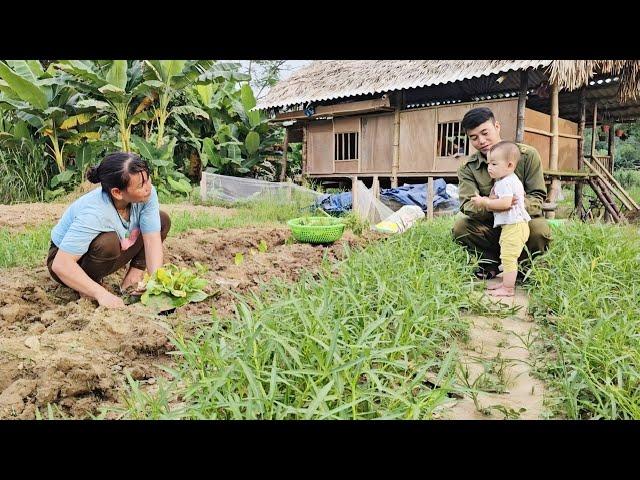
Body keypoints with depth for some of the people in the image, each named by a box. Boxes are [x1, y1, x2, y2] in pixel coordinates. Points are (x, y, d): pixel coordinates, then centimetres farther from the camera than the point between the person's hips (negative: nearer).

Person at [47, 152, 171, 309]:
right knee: (108, 242, -39)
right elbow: (61, 265, -39)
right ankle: (87, 291, -12)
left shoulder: (147, 193, -24)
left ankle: (135, 271, -1)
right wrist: (102, 294, -45)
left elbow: (153, 240, -24)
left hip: (109, 255, 5)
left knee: (163, 220, -9)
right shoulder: (93, 213, -39)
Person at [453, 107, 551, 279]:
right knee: (460, 227, -25)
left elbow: (537, 197, -10)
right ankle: (492, 262, -3)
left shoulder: (527, 155, -8)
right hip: (490, 227, 1)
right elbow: (467, 205, -19)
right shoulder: (467, 168, -5)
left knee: (540, 229, -34)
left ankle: (521, 265, -3)